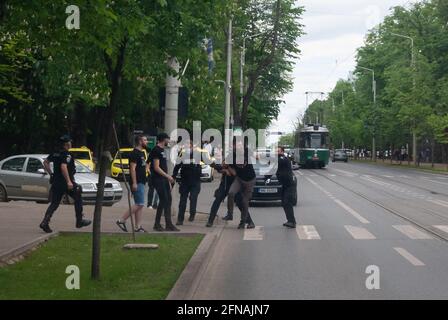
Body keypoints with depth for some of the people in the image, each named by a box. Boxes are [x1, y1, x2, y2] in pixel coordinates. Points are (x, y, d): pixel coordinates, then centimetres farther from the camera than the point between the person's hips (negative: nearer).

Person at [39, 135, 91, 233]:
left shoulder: (55, 154, 10)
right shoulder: (67, 155, -14)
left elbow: (45, 162, 16)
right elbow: (63, 167, -27)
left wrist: (51, 174, 20)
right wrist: (69, 181, -28)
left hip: (56, 182, 7)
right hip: (66, 182, -7)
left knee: (54, 203, 9)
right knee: (78, 199, 12)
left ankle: (45, 222, -6)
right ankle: (80, 221, 16)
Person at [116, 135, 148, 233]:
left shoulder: (142, 153, 17)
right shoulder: (135, 153, -12)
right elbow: (132, 168, -18)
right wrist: (134, 183, -23)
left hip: (141, 182, 10)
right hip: (137, 183, -10)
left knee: (139, 205, 8)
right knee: (139, 204, -12)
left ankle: (138, 227, 9)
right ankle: (122, 220, -5)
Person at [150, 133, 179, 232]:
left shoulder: (162, 150, 18)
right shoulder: (156, 150, -12)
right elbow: (156, 167, -19)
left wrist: (168, 181, 19)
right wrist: (168, 176, -20)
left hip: (164, 180, 10)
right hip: (158, 179, -10)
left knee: (168, 200, 9)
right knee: (163, 201, -9)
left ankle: (169, 224, 13)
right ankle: (157, 224, -2)